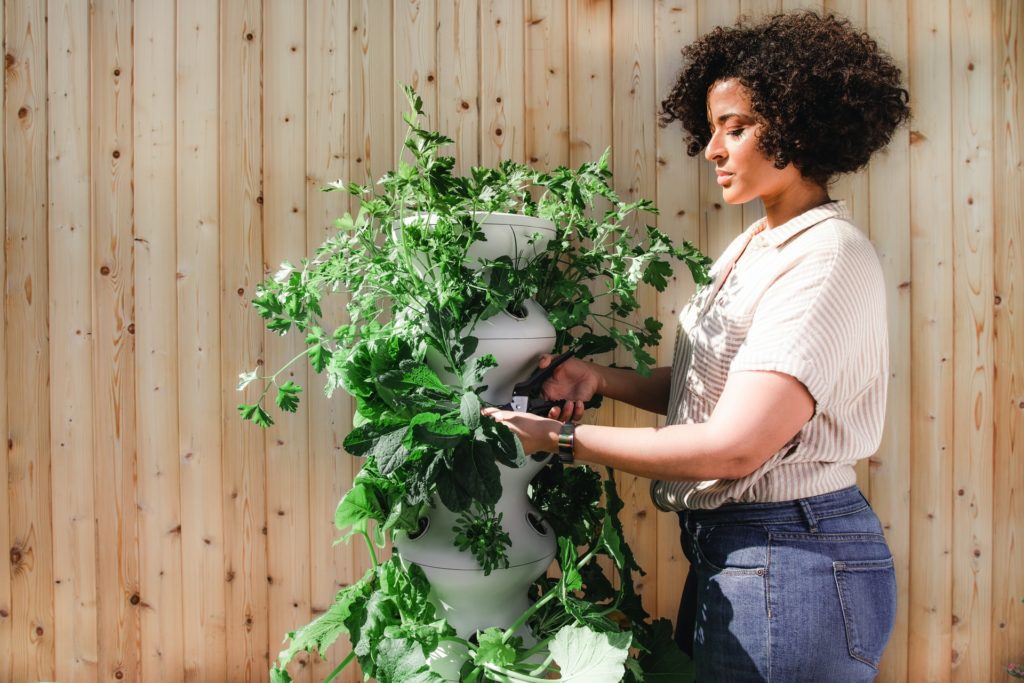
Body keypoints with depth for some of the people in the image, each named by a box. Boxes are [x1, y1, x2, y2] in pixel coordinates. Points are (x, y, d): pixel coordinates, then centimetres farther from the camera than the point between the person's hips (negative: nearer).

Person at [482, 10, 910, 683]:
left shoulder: (826, 256, -19)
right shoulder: (754, 247, 9)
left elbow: (735, 445, -26)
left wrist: (560, 438, -22)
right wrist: (599, 377, -5)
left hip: (791, 561, -8)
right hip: (730, 547, 8)